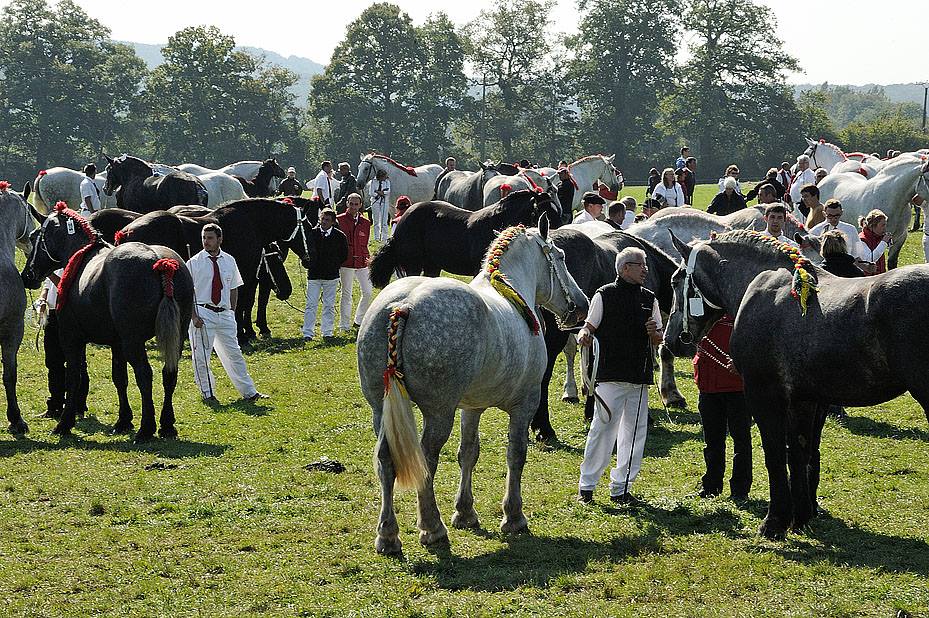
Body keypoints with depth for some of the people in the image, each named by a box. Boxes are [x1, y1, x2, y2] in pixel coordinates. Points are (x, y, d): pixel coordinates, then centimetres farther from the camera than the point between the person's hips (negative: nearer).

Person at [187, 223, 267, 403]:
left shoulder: (229, 261, 8)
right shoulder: (194, 263, -3)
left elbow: (234, 289, 16)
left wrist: (231, 312, 8)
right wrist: (194, 317, -12)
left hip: (224, 314, 3)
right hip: (202, 313, -3)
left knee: (233, 354, 8)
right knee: (201, 356, -1)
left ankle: (249, 392, 13)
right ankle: (207, 393, 14)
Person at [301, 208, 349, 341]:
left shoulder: (339, 236, -2)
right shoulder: (312, 233, -2)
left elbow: (344, 255, 9)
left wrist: (335, 265, 4)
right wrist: (307, 263, -2)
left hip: (331, 276, 0)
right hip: (313, 275, 0)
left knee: (329, 306, 8)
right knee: (311, 305, -3)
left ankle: (327, 332, 17)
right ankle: (308, 333, -1)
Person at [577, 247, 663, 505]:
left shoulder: (649, 299, 13)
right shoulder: (604, 296, -1)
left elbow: (658, 340, 17)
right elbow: (589, 327, 1)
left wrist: (654, 333, -6)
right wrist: (584, 335, -22)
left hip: (640, 377, 5)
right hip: (610, 375, -5)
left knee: (634, 432, 6)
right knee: (603, 428, -8)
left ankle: (621, 488, 14)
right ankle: (586, 486, 1)